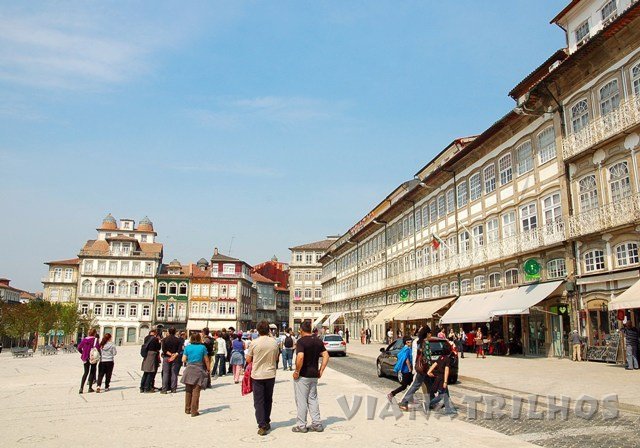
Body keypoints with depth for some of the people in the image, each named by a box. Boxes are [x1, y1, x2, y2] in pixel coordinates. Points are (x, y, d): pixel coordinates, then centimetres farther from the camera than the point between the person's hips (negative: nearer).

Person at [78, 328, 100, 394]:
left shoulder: (84, 339, 3)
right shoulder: (95, 339, -10)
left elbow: (79, 348, 2)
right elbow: (97, 347, -22)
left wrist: (83, 353, 14)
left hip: (85, 358, 4)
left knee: (86, 372, 14)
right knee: (92, 372, 11)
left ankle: (81, 387, 1)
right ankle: (90, 388, 12)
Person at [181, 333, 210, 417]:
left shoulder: (187, 347, 2)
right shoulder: (203, 347, -2)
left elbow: (183, 360, 2)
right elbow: (206, 360, 2)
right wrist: (208, 369, 15)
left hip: (189, 370, 2)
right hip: (199, 370, -2)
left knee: (188, 391, 15)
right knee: (196, 392, 0)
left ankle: (187, 409, 23)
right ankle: (194, 411, 0)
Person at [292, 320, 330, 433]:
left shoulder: (301, 341, -15)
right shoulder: (318, 341, 6)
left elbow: (300, 357, -28)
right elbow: (326, 356, 2)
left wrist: (297, 371, -16)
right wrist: (321, 371, 6)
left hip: (302, 375, -6)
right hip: (314, 375, 7)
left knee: (301, 400, 4)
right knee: (313, 399, 16)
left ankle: (301, 425, 11)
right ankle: (317, 424, 17)